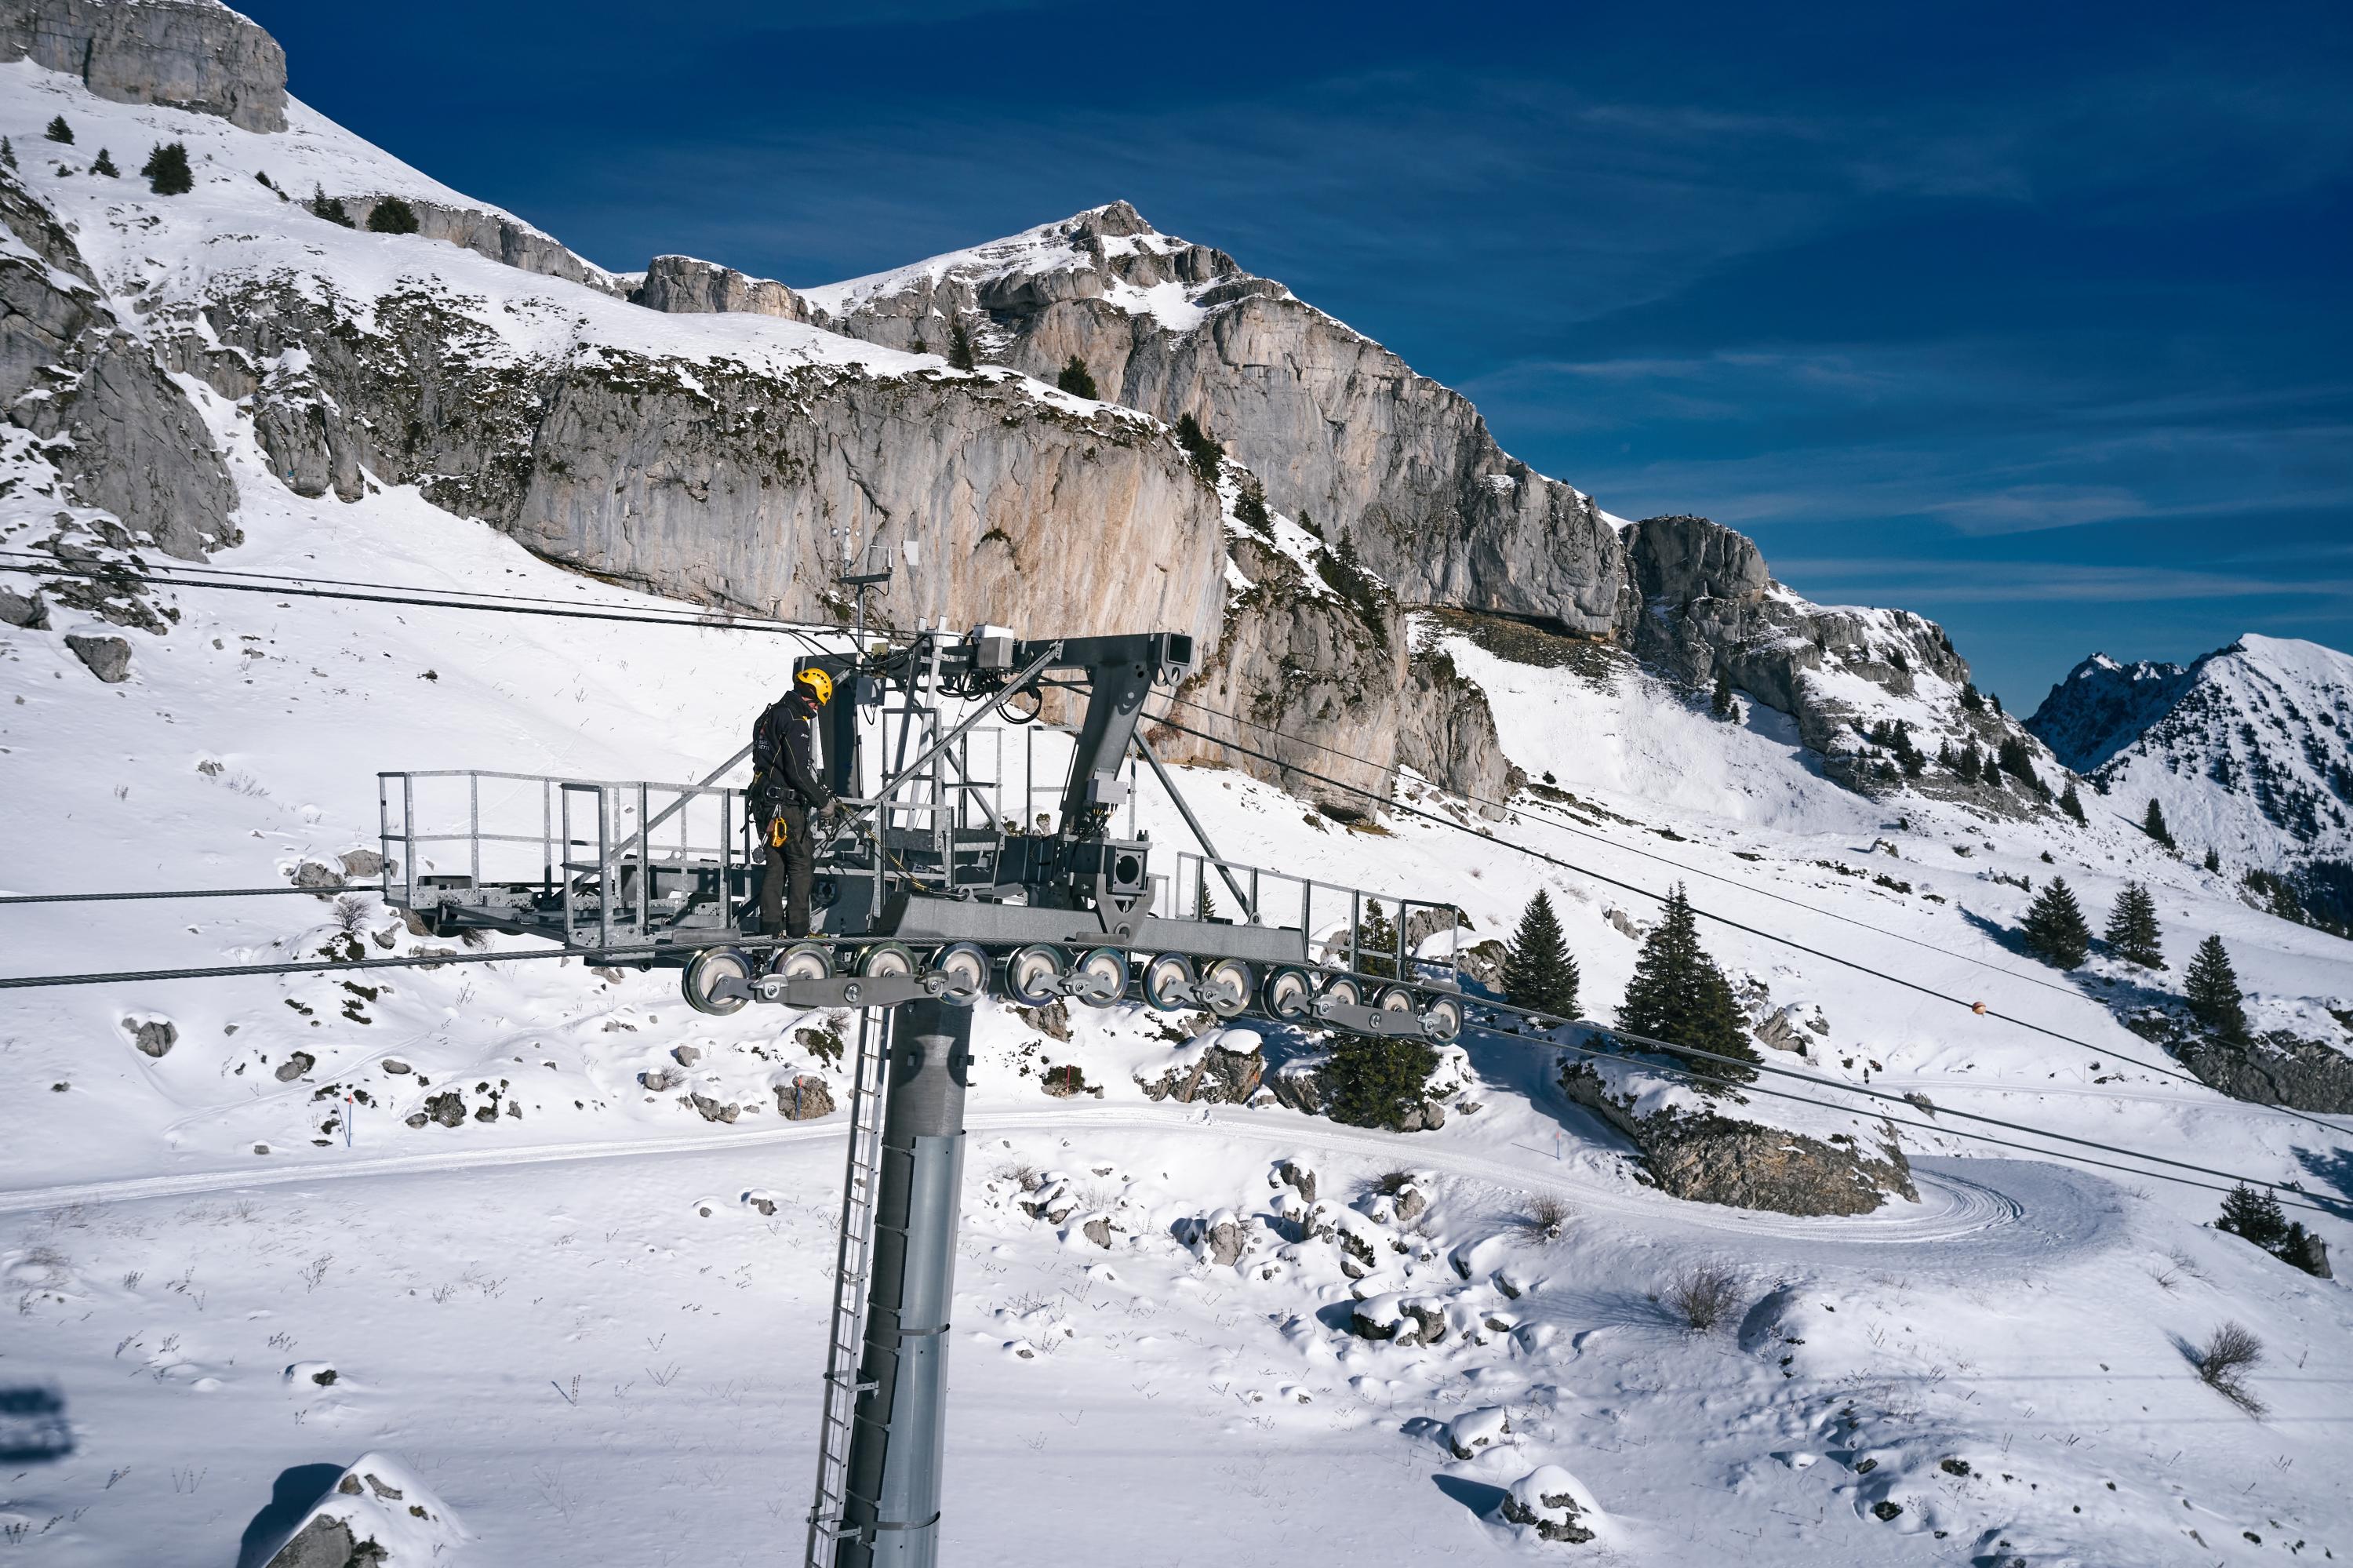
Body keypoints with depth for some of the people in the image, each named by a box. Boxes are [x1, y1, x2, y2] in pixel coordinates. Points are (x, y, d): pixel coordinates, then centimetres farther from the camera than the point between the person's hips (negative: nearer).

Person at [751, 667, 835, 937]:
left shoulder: (770, 715, 16)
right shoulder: (796, 722, -14)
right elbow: (797, 772, -20)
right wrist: (822, 800, -9)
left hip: (764, 802, 9)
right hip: (787, 805, -9)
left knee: (775, 864, 11)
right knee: (802, 864, -1)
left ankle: (770, 928, 10)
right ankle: (798, 929, -2)